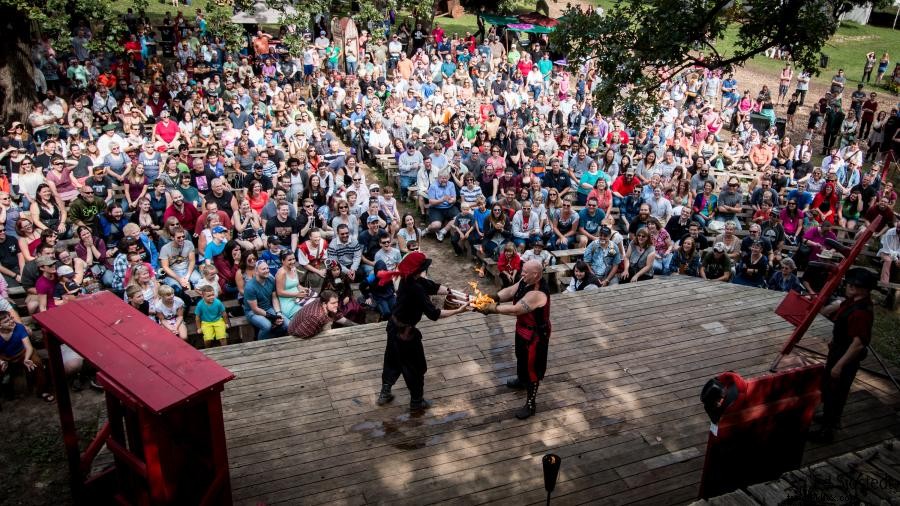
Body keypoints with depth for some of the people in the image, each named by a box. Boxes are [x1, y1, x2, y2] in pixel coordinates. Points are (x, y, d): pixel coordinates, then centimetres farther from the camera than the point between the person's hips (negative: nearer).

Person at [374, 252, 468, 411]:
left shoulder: (410, 279, -6)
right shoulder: (415, 289, -32)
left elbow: (434, 287, -1)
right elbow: (433, 314, -29)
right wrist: (458, 310, -26)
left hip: (395, 326, 8)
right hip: (405, 332, -8)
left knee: (393, 360, 25)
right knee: (415, 367, 13)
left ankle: (384, 394, 40)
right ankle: (416, 402, 31)